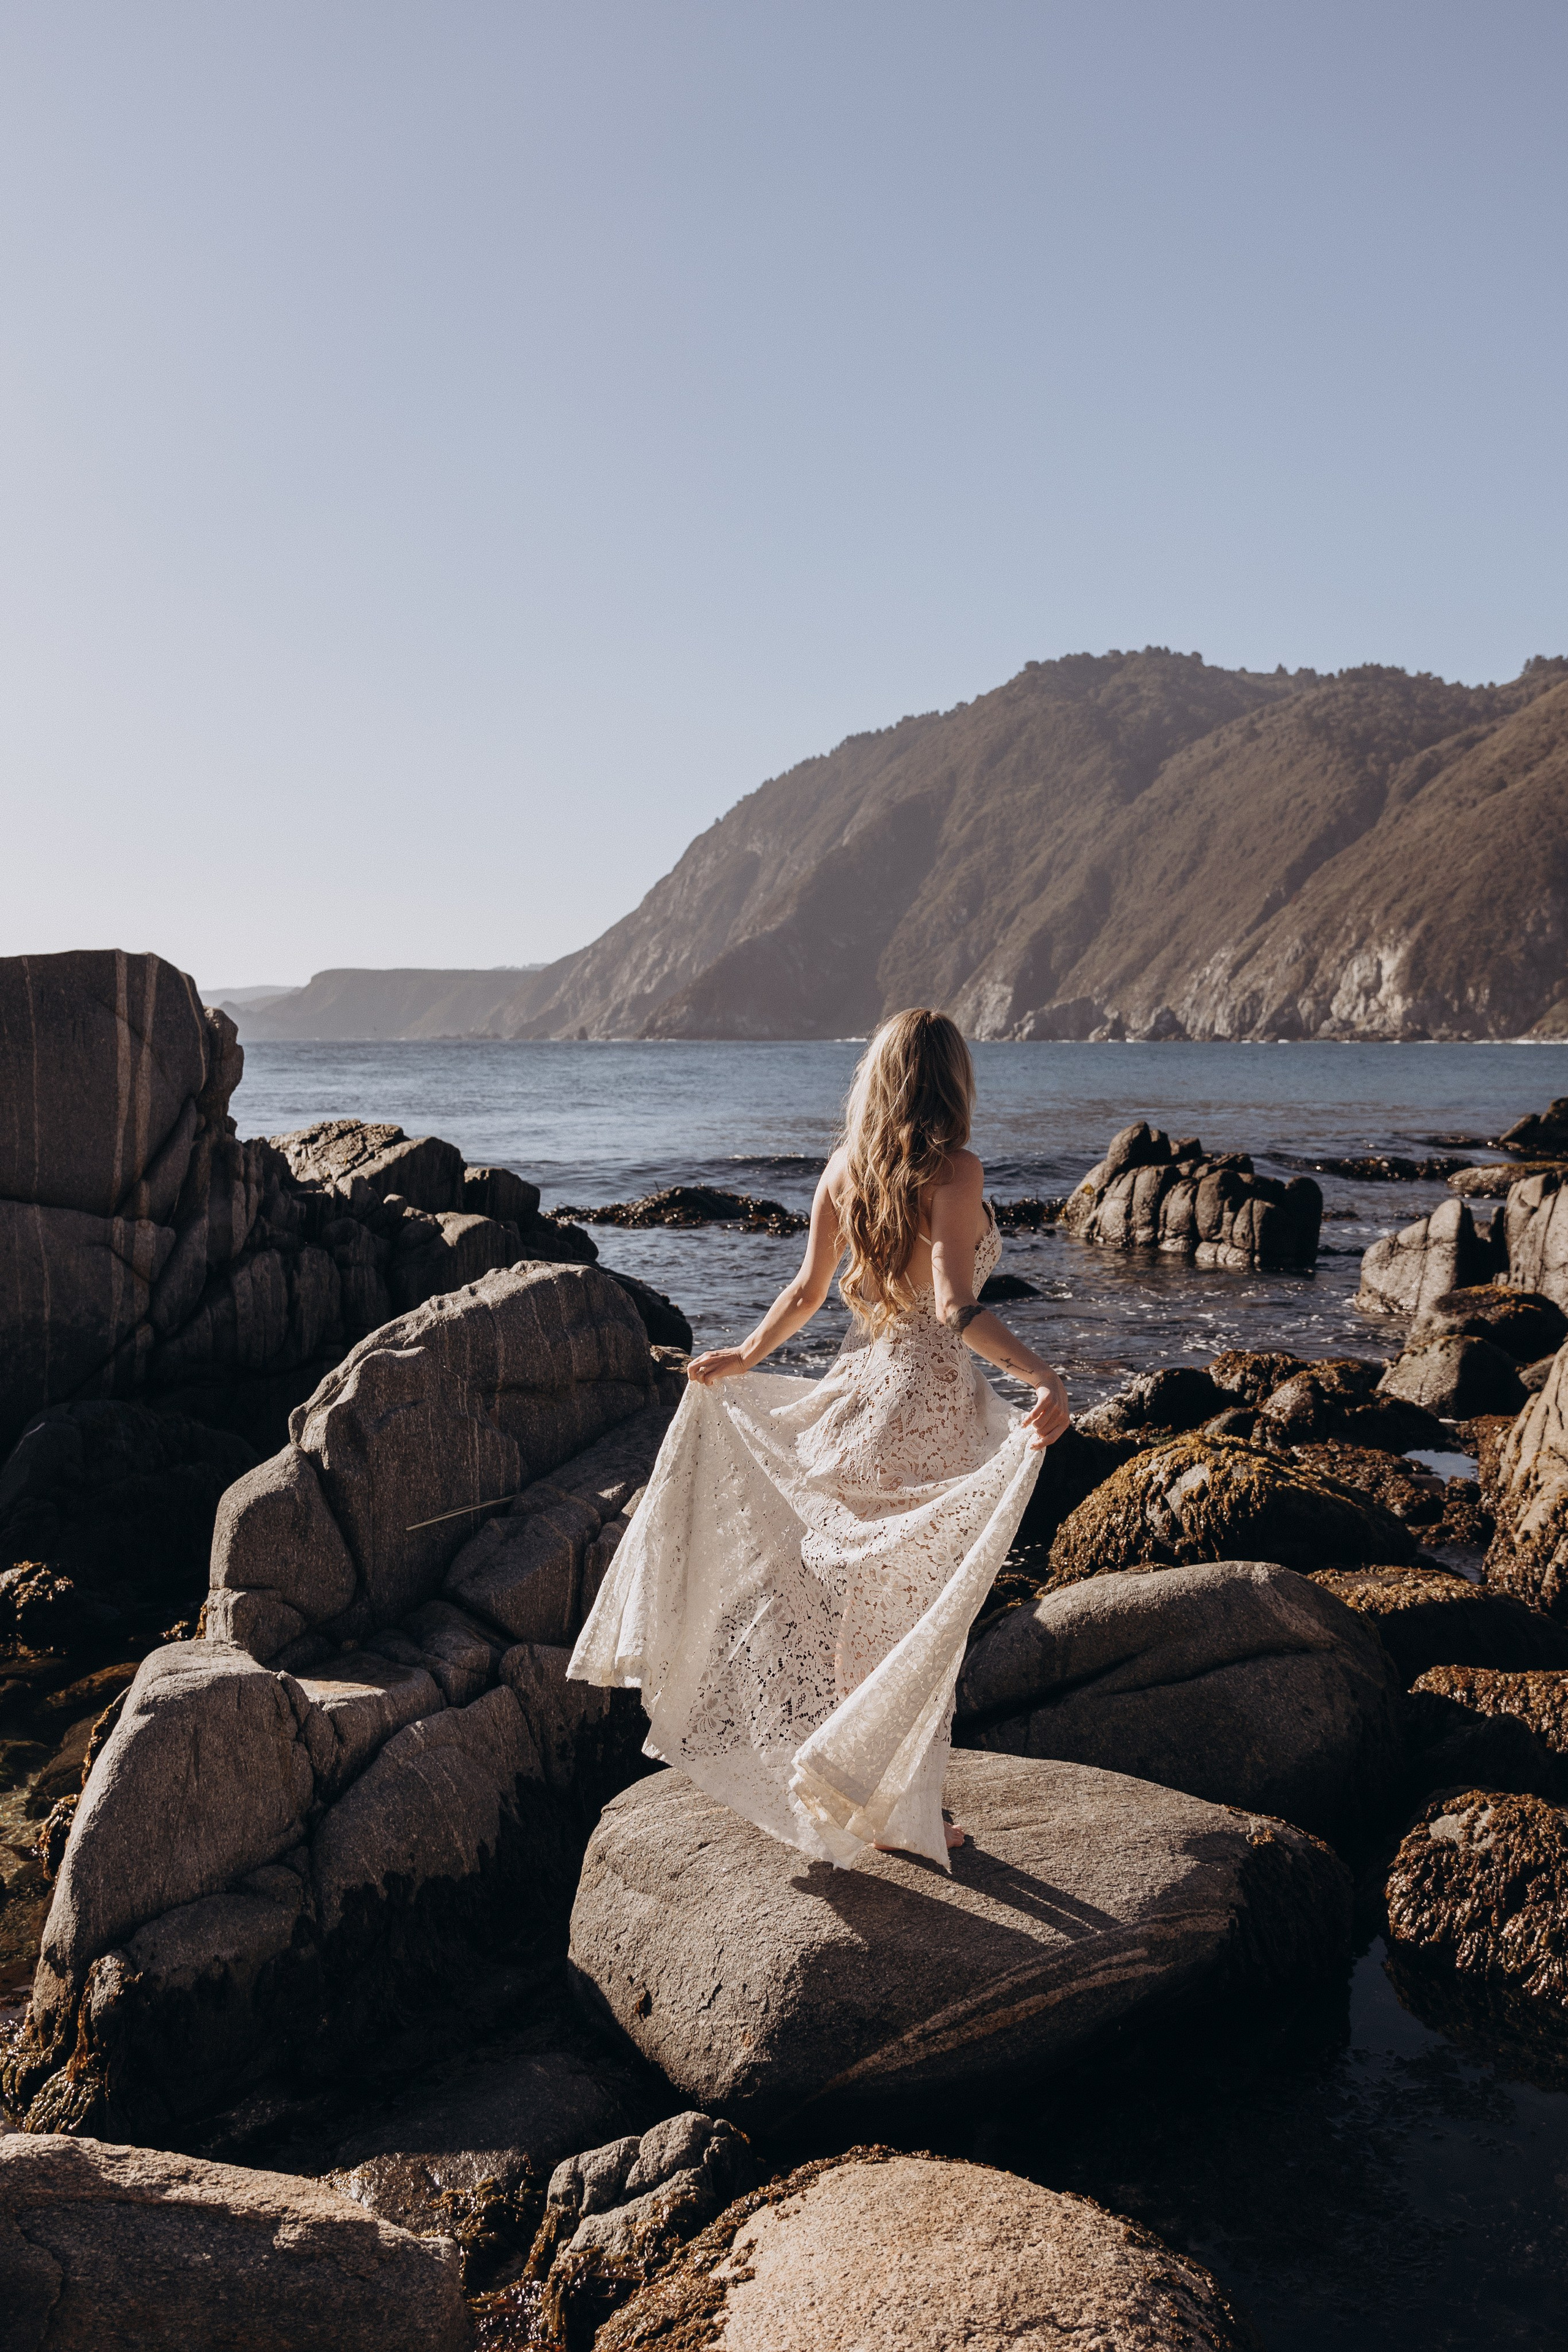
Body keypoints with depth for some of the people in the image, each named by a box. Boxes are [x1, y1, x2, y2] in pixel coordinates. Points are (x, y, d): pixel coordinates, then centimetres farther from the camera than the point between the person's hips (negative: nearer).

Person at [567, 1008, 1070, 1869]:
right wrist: (1043, 1377, -35)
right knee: (921, 1612, 7)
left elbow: (807, 1289, 8)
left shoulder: (844, 1168, 3)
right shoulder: (954, 1171, -16)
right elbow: (957, 1310, -26)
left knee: (862, 1601, 18)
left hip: (857, 1393, 6)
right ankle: (902, 1808, 18)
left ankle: (861, 1795, 30)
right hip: (931, 1405, -6)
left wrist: (743, 1358, 23)